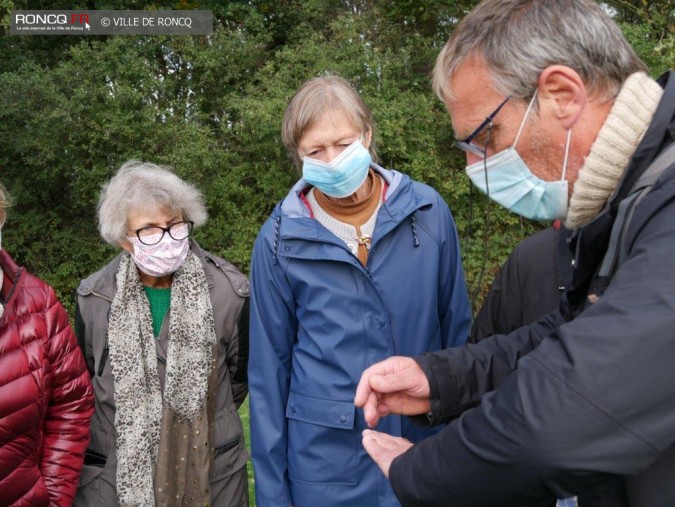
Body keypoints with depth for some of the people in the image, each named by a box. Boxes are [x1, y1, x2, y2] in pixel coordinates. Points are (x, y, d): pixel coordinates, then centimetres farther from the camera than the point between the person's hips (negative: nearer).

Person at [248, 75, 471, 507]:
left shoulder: (428, 212, -6)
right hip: (324, 459, -1)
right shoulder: (281, 238, -7)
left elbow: (457, 334, 3)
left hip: (427, 440, 1)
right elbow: (270, 368, -2)